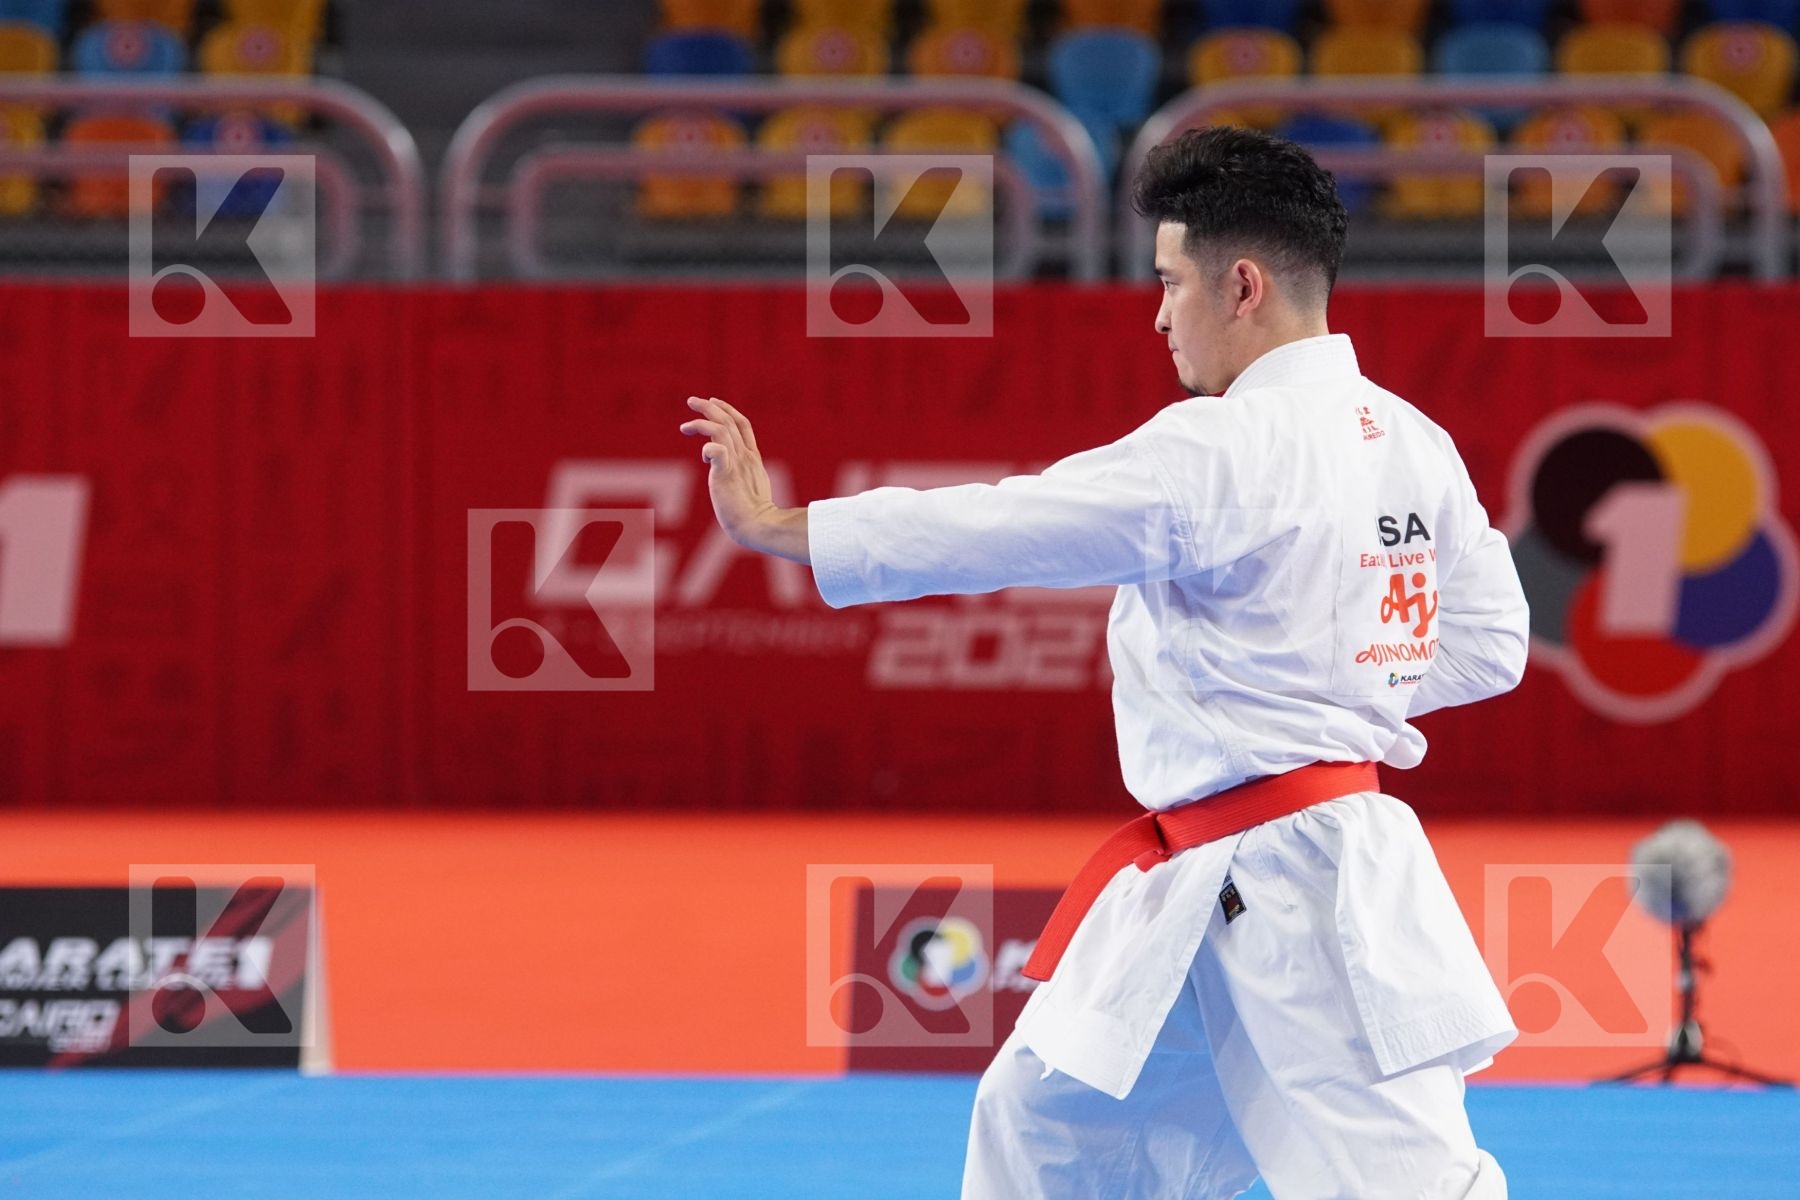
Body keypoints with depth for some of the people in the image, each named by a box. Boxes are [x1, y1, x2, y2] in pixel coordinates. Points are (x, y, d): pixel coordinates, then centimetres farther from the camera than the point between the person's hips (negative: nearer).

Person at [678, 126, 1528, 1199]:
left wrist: (770, 526, -7)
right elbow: (1491, 641, 12)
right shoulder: (1413, 444, 7)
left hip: (1296, 906, -10)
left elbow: (997, 531, -15)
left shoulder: (1222, 453, -19)